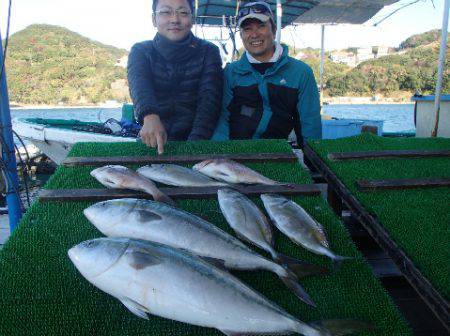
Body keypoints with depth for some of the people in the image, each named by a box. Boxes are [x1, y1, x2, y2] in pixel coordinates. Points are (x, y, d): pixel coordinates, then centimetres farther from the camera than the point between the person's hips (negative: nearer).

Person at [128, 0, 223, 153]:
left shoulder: (208, 52, 4)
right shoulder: (140, 51, 6)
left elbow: (209, 99, -10)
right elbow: (139, 85, -14)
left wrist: (195, 141, -26)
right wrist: (150, 116, -36)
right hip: (151, 142, 1)